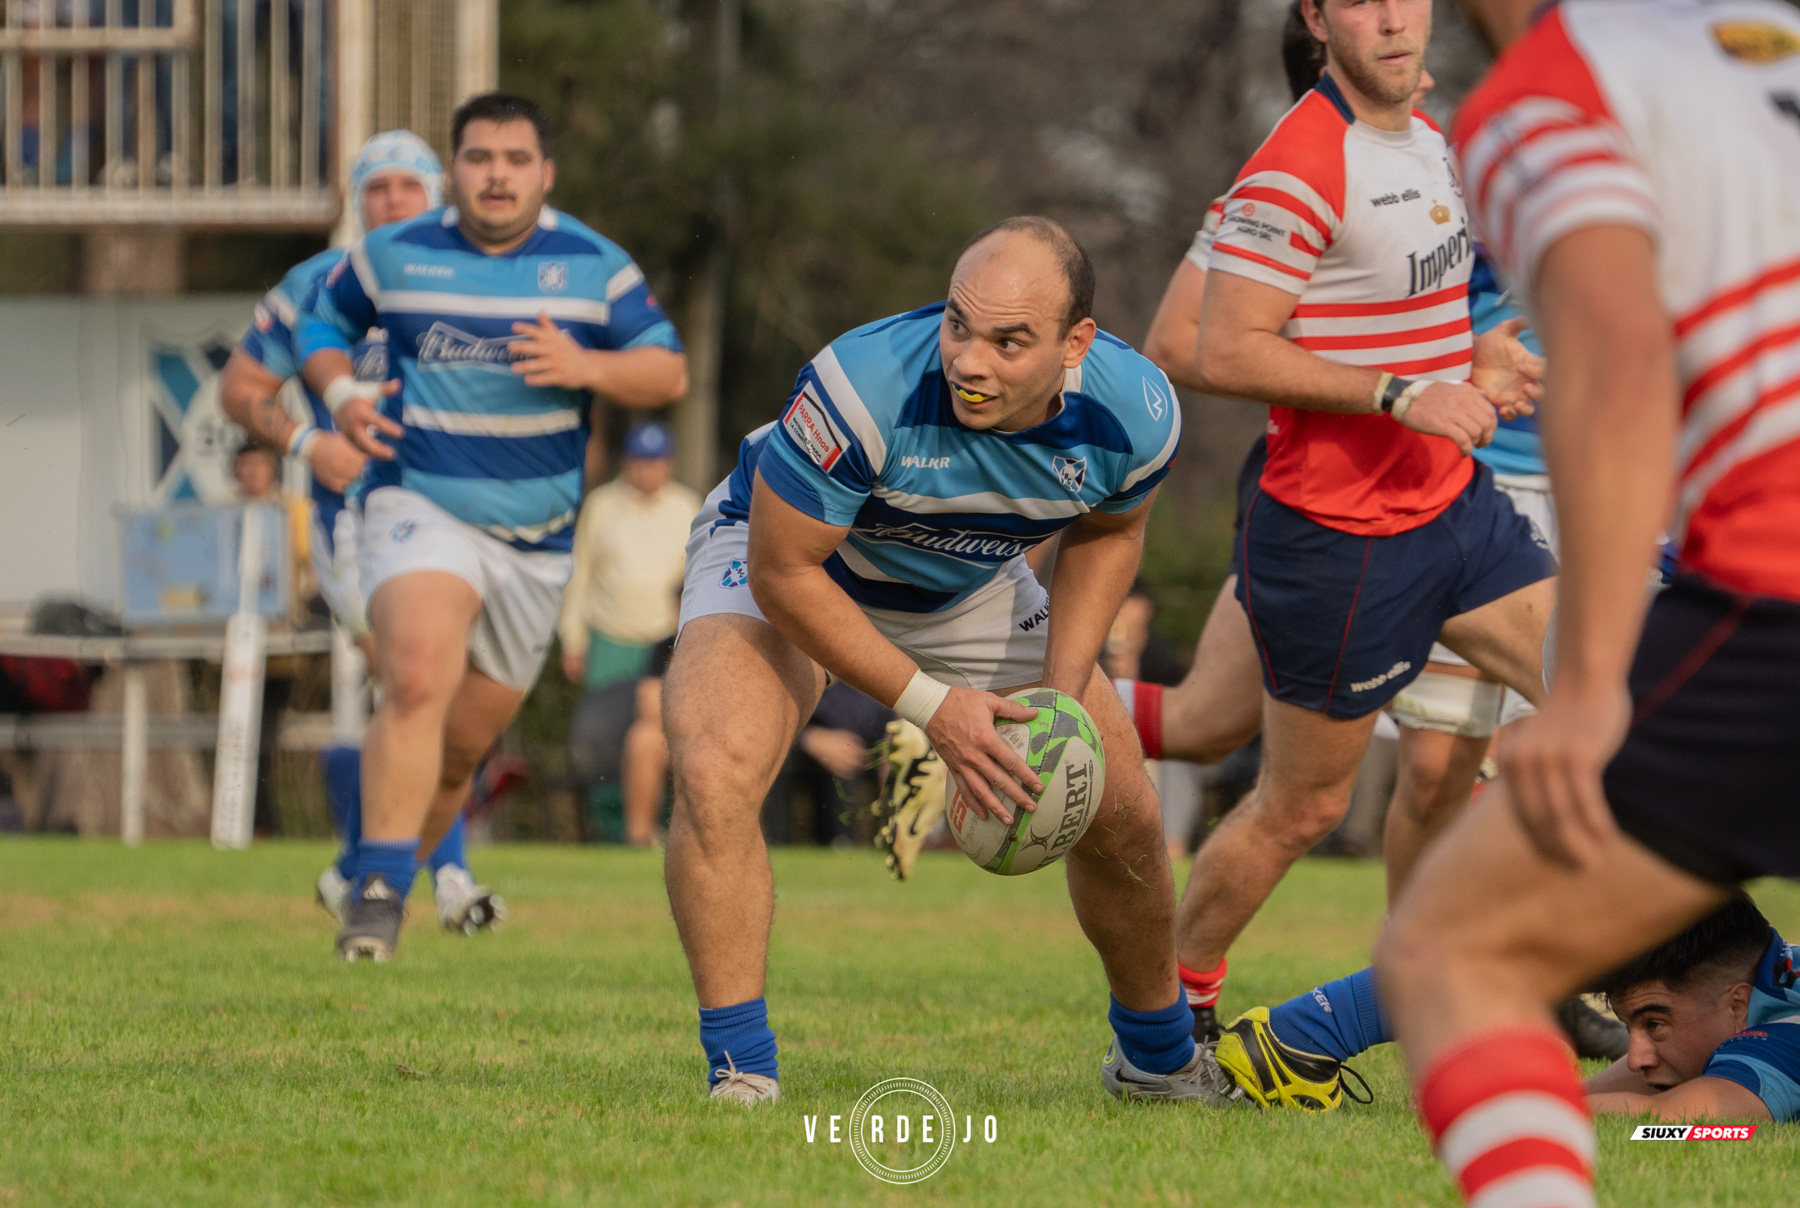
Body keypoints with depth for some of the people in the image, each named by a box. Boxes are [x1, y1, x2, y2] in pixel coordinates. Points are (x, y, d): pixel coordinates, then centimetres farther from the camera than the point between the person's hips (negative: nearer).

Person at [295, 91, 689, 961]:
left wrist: (586, 368, -17)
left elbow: (668, 373, 3)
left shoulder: (594, 266, 4)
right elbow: (321, 321, 18)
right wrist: (340, 392, -3)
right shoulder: (393, 255, 3)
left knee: (465, 742, 9)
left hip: (537, 536, 3)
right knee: (418, 679, -28)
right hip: (420, 505, -3)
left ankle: (399, 876, 32)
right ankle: (379, 893, -29)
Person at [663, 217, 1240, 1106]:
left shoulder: (1136, 412, -27)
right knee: (715, 776, -32)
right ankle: (741, 1079, -20)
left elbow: (1106, 533, -2)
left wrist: (1062, 697, -13)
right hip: (783, 550, -4)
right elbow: (785, 573, -30)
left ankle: (1158, 1056, 36)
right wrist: (930, 705, -31)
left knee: (1122, 816, 7)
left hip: (970, 588, 4)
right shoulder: (861, 386, -42)